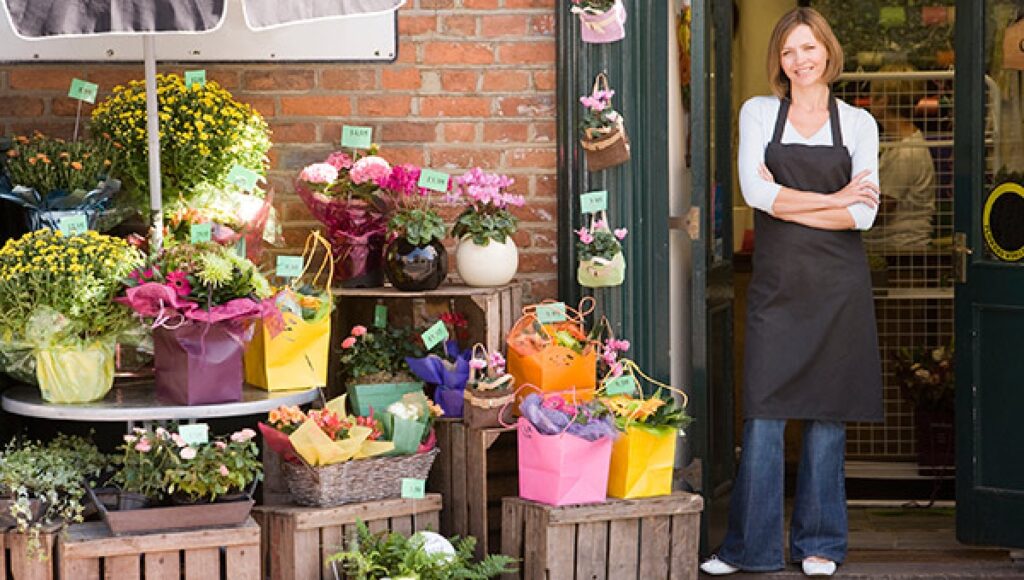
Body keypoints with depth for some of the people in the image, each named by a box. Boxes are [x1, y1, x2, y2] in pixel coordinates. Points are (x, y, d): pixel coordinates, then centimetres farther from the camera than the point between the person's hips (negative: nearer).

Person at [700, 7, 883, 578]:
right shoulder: (759, 113, 6)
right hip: (777, 283, 0)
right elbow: (755, 191, -9)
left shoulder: (858, 123, 7)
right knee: (765, 413, -3)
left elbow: (863, 214, -5)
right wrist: (832, 199, -7)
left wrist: (786, 203, -9)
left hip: (838, 284, 1)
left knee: (828, 414, 4)